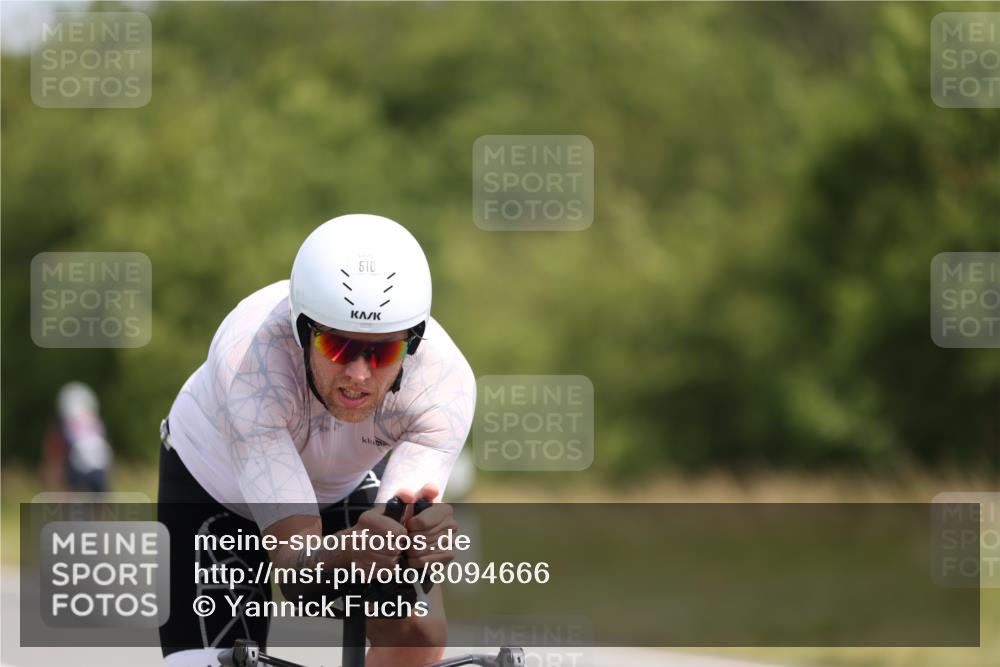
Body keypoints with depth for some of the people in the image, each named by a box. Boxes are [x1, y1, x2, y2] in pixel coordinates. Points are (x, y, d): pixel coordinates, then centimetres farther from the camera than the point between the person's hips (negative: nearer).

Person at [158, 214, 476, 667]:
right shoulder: (249, 357, -41)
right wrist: (346, 554, -68)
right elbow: (294, 554, -45)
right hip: (214, 481, -2)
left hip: (345, 484, 2)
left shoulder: (445, 380, -33)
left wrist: (423, 540, -63)